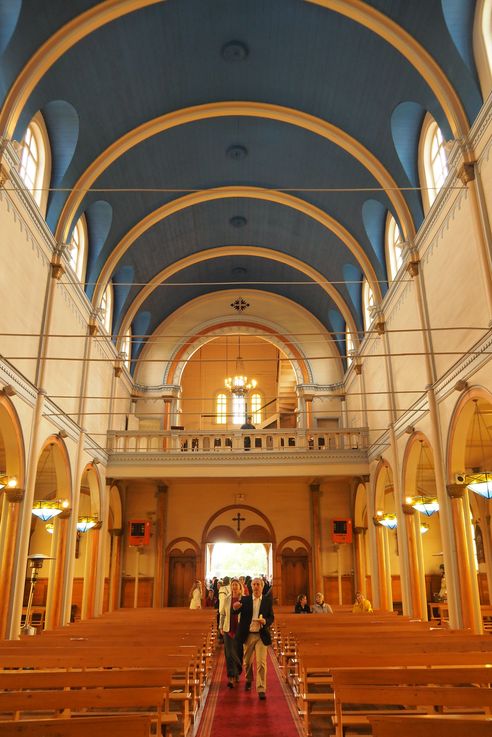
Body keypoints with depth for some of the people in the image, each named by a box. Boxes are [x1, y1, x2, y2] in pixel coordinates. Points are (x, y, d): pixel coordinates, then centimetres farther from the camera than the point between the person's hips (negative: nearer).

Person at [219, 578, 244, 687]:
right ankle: (230, 678, 1)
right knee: (229, 653, -2)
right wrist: (221, 627, 8)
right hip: (228, 629, 1)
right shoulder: (226, 599, 1)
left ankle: (237, 674, 32)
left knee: (238, 652, 9)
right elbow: (222, 614, 7)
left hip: (240, 629, -1)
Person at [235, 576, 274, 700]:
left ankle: (261, 689, 0)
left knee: (261, 662, -7)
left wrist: (265, 621, -19)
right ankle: (248, 679, 42)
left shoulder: (268, 600, 1)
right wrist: (236, 608, -36)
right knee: (247, 661, 15)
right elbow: (238, 612, -12)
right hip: (248, 635, 1)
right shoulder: (245, 600, 1)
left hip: (261, 635, -1)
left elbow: (271, 617, 4)